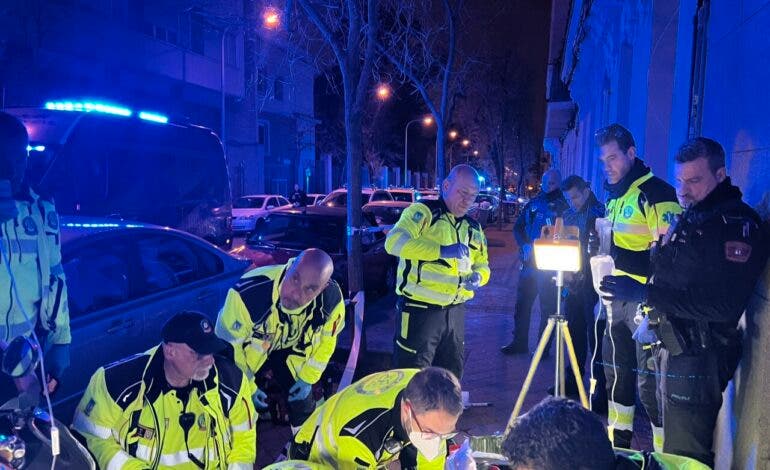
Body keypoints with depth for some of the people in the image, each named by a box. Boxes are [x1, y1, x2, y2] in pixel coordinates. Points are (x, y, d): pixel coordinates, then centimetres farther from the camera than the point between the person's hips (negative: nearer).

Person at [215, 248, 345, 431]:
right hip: (248, 352, -2)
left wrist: (308, 378, -2)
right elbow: (227, 345, -23)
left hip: (291, 353, 3)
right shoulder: (249, 292, -41)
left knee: (304, 407, 10)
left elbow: (326, 340, -6)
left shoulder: (332, 299, -31)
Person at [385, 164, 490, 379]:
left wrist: (477, 277, -4)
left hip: (455, 312, 7)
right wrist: (441, 250, -33)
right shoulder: (423, 211, -9)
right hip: (420, 310, -7)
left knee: (451, 376, 19)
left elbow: (482, 265, 21)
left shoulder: (473, 228, 13)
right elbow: (394, 241, -25)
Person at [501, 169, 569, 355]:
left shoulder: (564, 206, -3)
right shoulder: (533, 203, 12)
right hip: (529, 261, 5)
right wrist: (524, 245, -4)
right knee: (522, 303, 10)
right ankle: (519, 342, 22)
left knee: (547, 307, 2)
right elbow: (518, 227, 13)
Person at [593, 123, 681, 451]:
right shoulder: (614, 196, 15)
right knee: (617, 372, 17)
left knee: (649, 380, -6)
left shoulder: (655, 193, -12)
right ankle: (618, 443, 31)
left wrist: (619, 257, -26)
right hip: (617, 299, 9)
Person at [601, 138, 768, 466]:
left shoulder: (736, 224, -15)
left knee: (685, 457, 0)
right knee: (672, 444, 22)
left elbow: (723, 306, -25)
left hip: (699, 357, -9)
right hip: (673, 347, 9)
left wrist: (645, 293, -26)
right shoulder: (689, 219, 13)